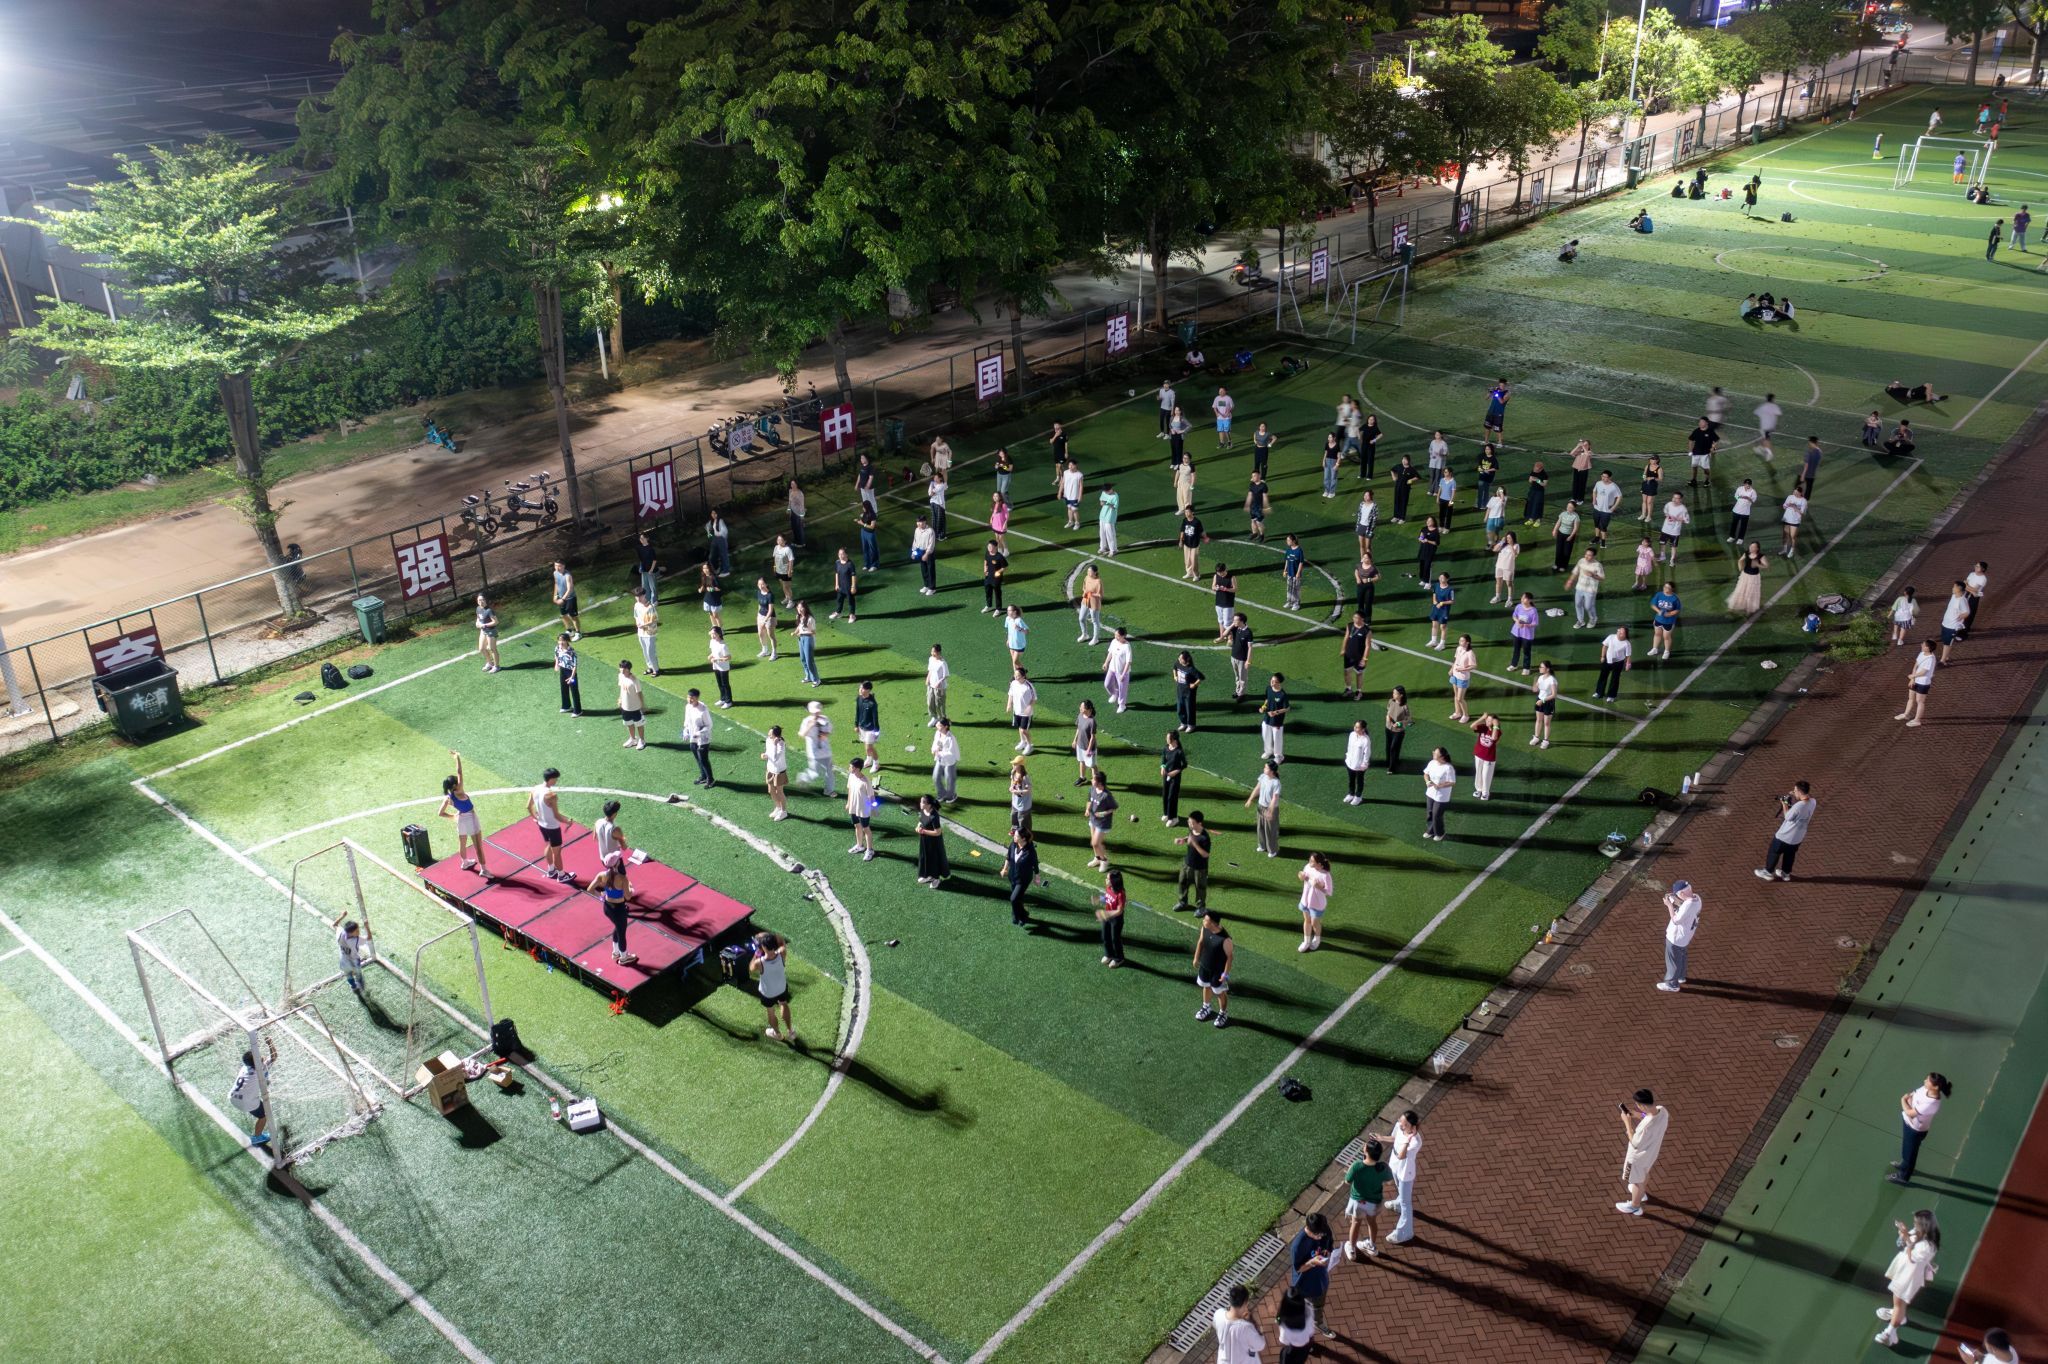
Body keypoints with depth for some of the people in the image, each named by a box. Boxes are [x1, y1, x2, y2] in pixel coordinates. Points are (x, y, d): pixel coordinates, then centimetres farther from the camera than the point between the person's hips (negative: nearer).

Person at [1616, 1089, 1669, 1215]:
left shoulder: (1646, 1126, -45)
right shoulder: (1662, 1110, -23)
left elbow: (1635, 1144, -27)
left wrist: (1627, 1122, -25)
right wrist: (1640, 1116, -7)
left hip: (1638, 1157, -7)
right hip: (1651, 1152, 7)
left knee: (1637, 1181, 21)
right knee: (1644, 1173, 36)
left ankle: (1635, 1207, 46)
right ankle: (1642, 1193, 65)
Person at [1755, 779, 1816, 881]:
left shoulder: (1797, 806, -35)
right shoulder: (1813, 802, -14)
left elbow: (1787, 817, -18)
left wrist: (1784, 804, -8)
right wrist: (1795, 798, -2)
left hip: (1785, 836, -7)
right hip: (1798, 837, 7)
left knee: (1774, 852, 17)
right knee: (1790, 854, 28)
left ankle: (1768, 872, 32)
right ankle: (1786, 873, 44)